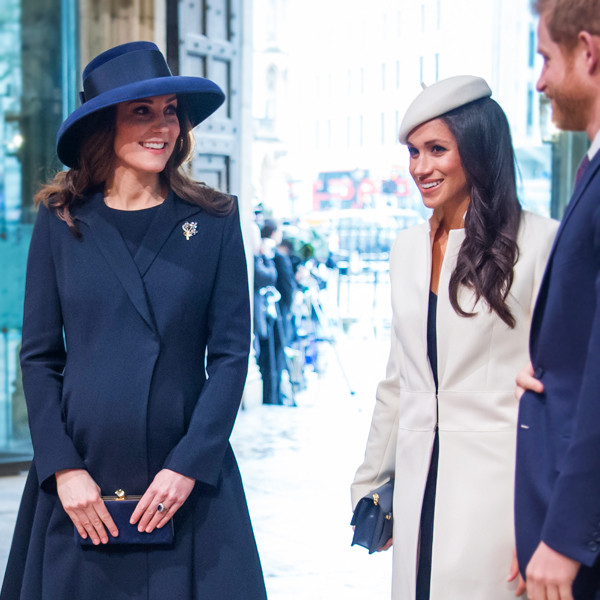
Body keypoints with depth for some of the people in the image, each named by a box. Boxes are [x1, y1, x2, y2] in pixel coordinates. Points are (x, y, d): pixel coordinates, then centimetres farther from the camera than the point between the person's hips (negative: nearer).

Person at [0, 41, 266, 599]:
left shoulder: (214, 222, 2)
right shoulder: (62, 223, 4)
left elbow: (230, 355, 0)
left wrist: (188, 466, -9)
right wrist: (63, 468, -7)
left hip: (189, 476, 0)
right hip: (81, 485, 1)